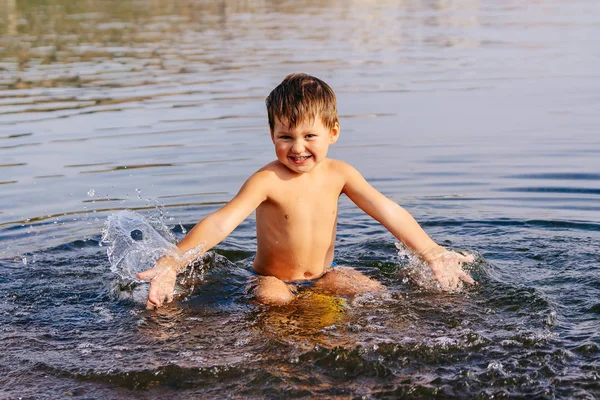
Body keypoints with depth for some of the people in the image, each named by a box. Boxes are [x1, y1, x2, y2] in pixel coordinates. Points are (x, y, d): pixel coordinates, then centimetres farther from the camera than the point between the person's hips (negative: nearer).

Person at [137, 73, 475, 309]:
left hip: (324, 275, 5)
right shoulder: (268, 180, -20)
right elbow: (221, 223, -29)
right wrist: (172, 262, -41)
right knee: (272, 301, -35)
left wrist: (433, 253, -8)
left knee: (376, 292, -15)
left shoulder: (339, 174, -7)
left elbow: (389, 212, -3)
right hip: (272, 279, -5)